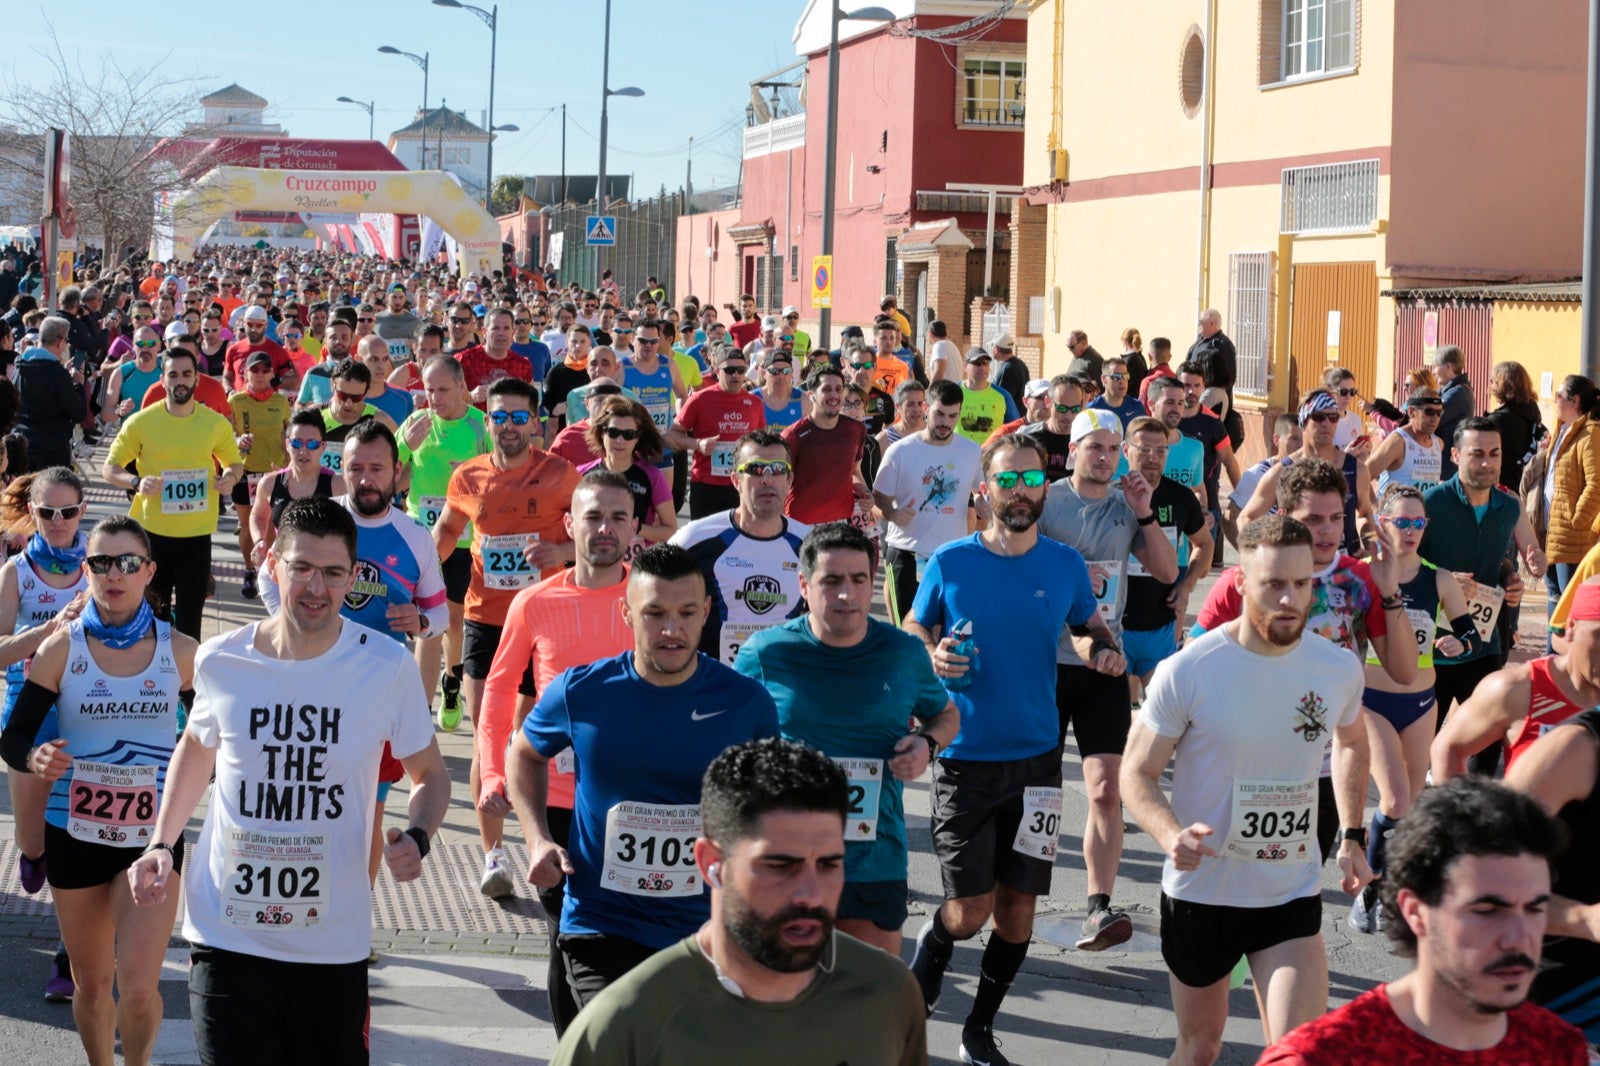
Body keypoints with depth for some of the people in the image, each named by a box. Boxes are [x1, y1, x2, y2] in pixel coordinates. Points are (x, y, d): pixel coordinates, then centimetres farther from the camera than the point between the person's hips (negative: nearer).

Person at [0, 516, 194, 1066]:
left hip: (153, 834, -1)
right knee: (91, 983, 13)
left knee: (138, 985, -13)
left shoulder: (179, 650, -4)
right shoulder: (61, 647, -5)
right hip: (76, 833, 1)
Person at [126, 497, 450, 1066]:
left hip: (333, 944, 0)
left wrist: (417, 837, -16)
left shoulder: (386, 666, -9)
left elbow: (430, 773, 5)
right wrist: (163, 845, 7)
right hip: (226, 938, 0)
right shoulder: (221, 661, -4)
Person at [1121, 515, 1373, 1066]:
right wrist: (1171, 834, -29)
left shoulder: (1338, 669, -5)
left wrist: (1352, 836, 10)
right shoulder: (1187, 671, -16)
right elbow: (1137, 773, -10)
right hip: (1200, 891, -1)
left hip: (1292, 896, 1)